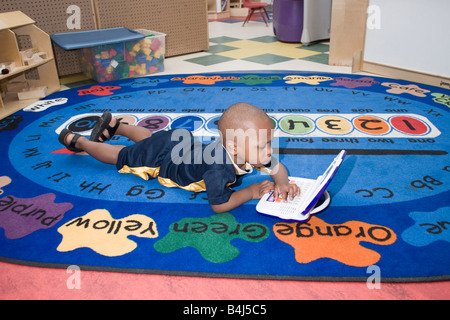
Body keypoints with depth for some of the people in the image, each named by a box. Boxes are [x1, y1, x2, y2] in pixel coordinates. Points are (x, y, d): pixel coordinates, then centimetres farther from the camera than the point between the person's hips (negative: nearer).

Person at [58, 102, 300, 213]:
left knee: (147, 138, 35)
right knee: (121, 156, 18)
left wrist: (283, 183, -35)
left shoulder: (249, 151, -24)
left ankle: (114, 124, 59)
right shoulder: (219, 170, -46)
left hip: (180, 141, 6)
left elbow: (277, 167, -12)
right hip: (158, 158, -6)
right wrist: (251, 192, -36)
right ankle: (77, 141, 41)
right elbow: (218, 205, -37)